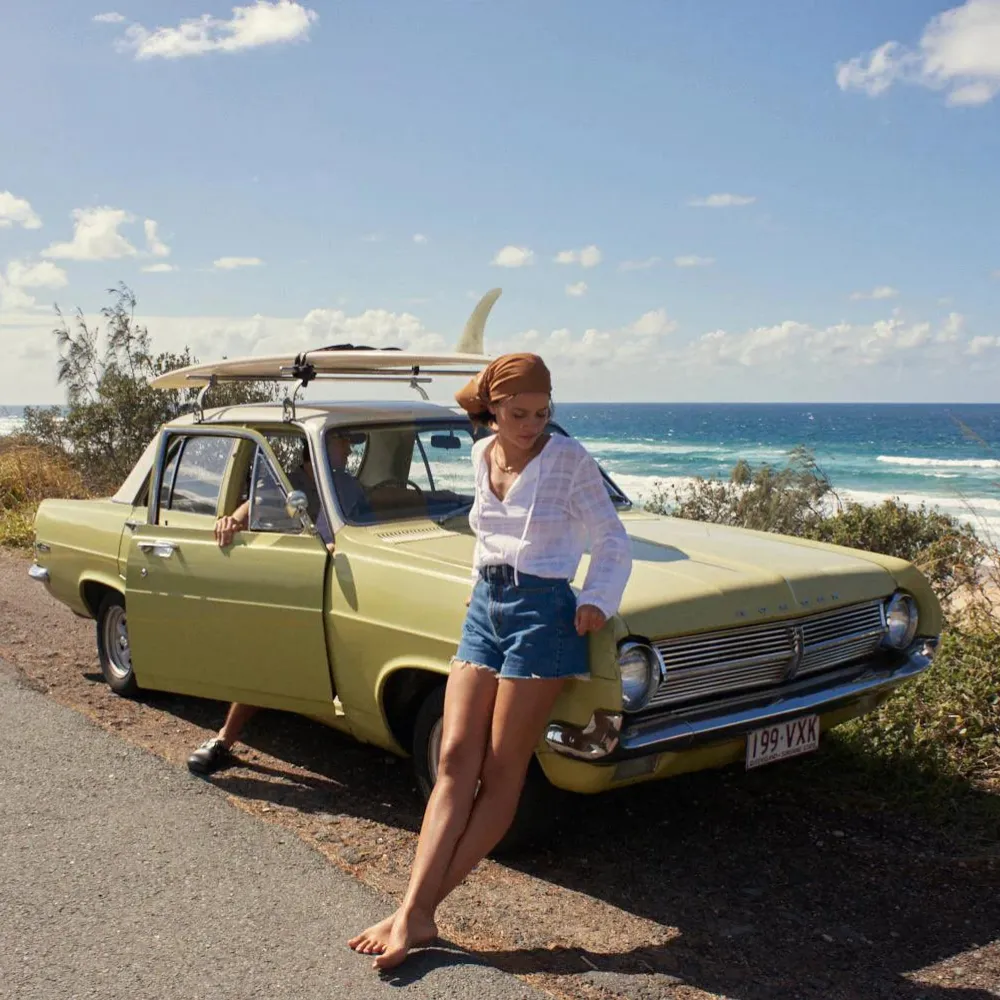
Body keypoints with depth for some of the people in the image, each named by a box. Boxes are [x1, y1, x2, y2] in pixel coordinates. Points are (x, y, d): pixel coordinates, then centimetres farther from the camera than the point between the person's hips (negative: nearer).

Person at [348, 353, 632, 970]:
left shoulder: (570, 460, -7)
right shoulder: (483, 456, 9)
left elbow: (614, 543, -4)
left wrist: (598, 601, -17)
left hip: (543, 612, -5)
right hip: (484, 608, 6)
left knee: (501, 772, -3)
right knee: (455, 761, -4)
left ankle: (420, 911, 2)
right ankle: (414, 914, -7)